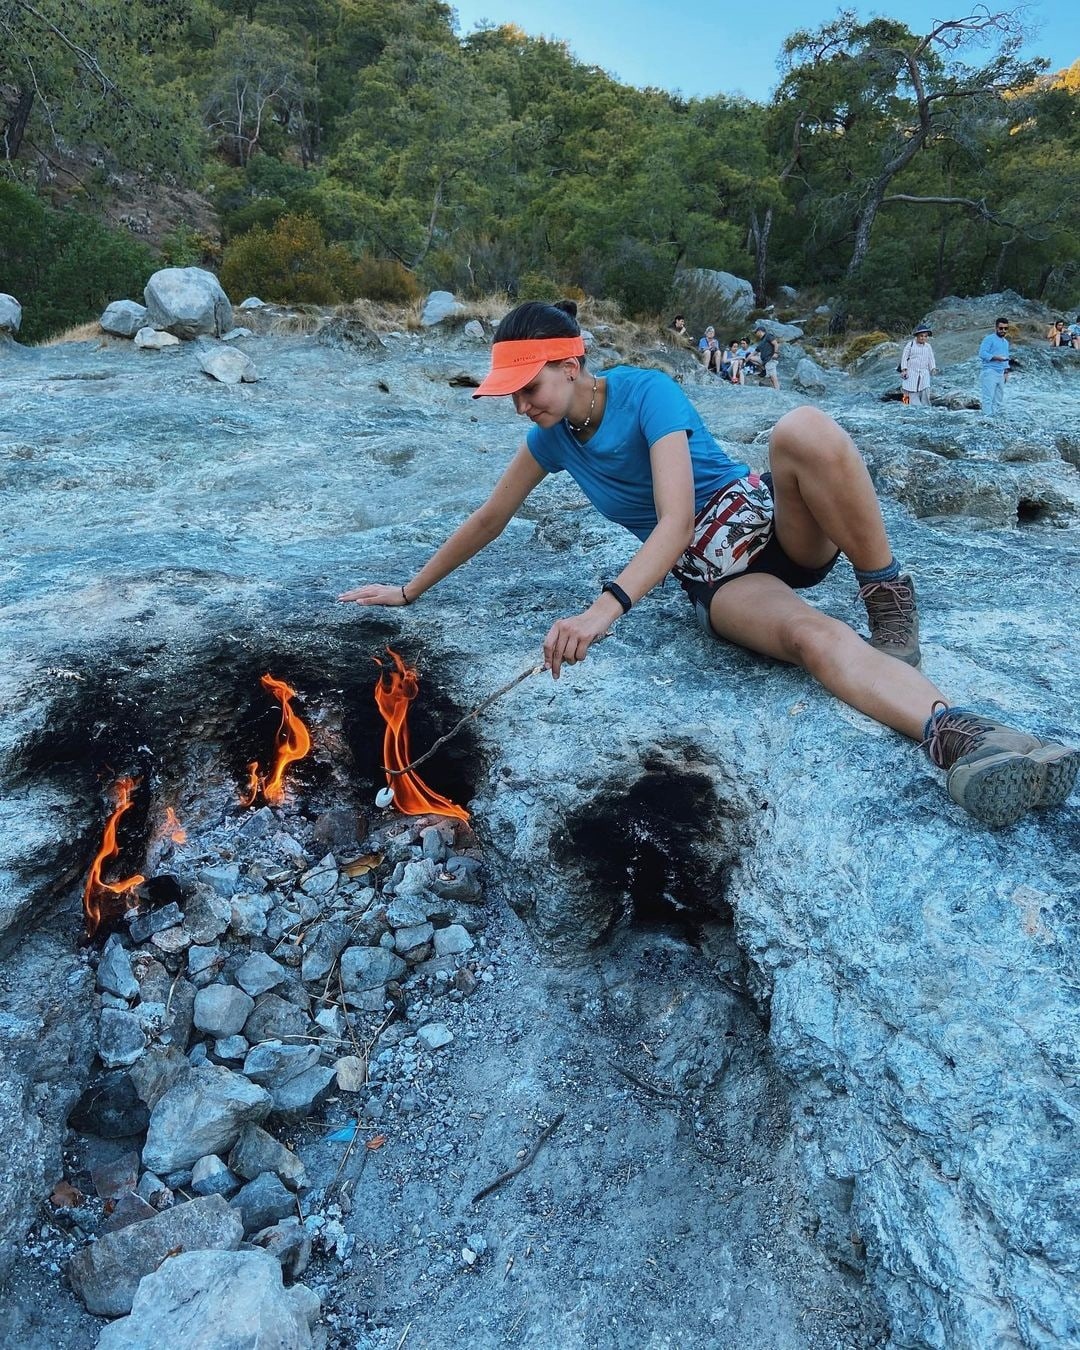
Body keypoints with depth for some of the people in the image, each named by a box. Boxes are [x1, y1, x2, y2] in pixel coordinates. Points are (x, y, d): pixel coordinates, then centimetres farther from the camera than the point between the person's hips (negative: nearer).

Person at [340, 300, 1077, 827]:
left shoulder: (647, 391, -15)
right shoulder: (551, 438, 3)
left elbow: (676, 518, -28)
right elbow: (489, 519, 13)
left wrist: (605, 609, -43)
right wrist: (409, 591, 17)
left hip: (772, 522, -2)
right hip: (713, 578, 2)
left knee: (803, 429, -37)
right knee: (812, 637, -34)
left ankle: (890, 597, -25)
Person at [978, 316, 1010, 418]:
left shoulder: (1006, 342, 22)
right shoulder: (989, 339, -4)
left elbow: (1006, 358, 27)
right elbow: (982, 353, -14)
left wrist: (1006, 371, 18)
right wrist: (996, 358, -23)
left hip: (1001, 374, 9)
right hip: (990, 372, -8)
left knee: (999, 399, 9)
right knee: (988, 397, -13)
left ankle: (995, 415, 14)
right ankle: (988, 417, -14)